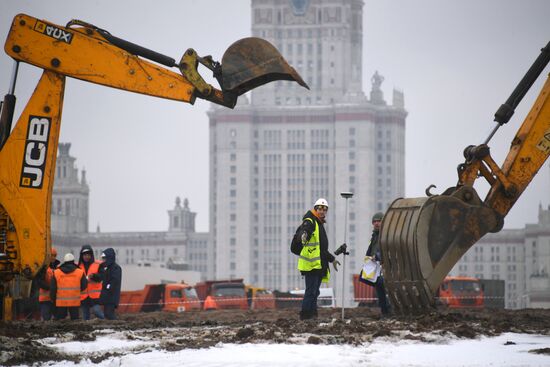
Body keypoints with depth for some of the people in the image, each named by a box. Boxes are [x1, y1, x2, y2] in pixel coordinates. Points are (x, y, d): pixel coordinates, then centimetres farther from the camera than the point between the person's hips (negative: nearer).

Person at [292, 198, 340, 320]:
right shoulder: (309, 222, -7)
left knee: (314, 292, 11)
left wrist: (332, 259, 38)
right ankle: (305, 315, -11)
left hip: (319, 264, 10)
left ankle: (312, 315, 14)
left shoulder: (320, 224, 23)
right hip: (311, 264, -10)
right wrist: (303, 236, -54)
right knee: (311, 291, -12)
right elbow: (301, 232, -31)